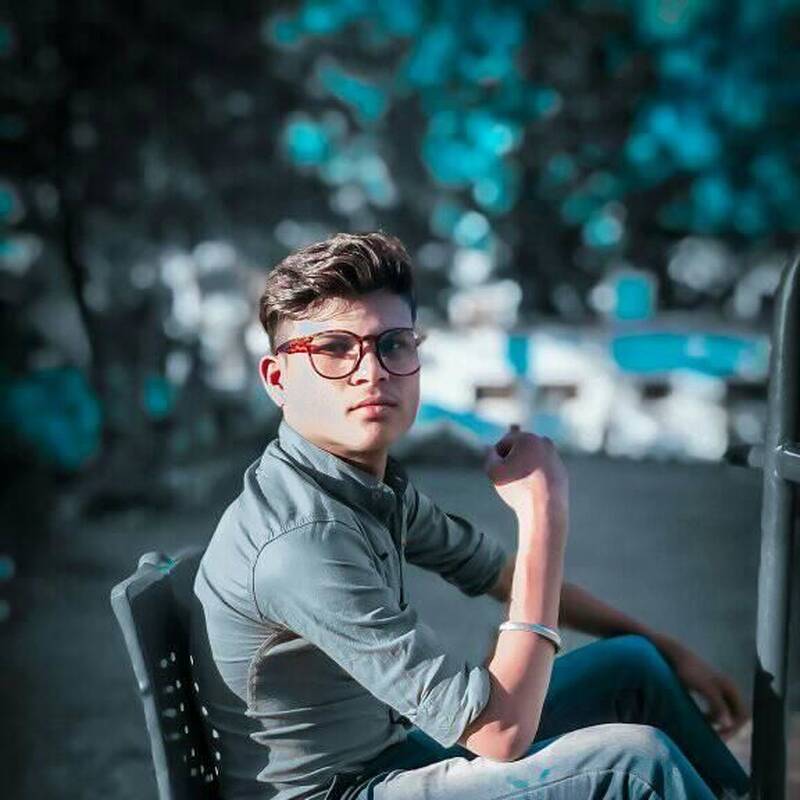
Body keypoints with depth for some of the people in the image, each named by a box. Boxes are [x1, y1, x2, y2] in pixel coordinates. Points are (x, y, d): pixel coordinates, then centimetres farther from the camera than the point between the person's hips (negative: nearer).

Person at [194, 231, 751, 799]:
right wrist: (544, 515, -24)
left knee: (634, 666, 10)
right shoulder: (303, 539, -30)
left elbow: (500, 573, 14)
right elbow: (502, 733, -29)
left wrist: (668, 650, 12)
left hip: (396, 747, 9)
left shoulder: (377, 481, -2)